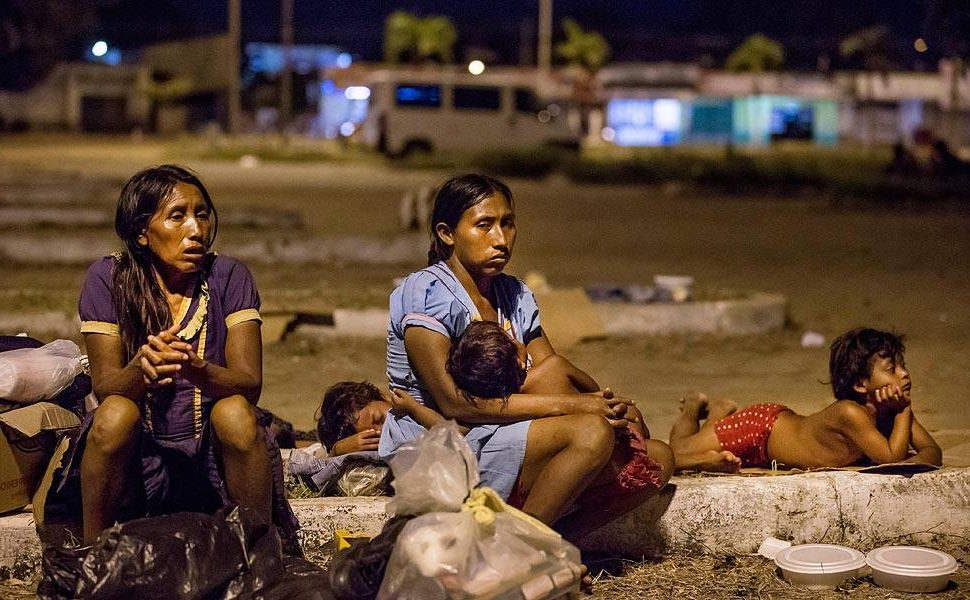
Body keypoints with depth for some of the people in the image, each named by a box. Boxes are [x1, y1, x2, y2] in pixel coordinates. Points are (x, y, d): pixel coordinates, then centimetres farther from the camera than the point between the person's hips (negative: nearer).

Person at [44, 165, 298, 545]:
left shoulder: (229, 277, -4)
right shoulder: (108, 279, -4)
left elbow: (250, 384, -14)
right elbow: (105, 387, -12)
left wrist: (196, 368, -36)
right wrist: (142, 367, -36)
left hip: (211, 451, 0)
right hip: (137, 451, 0)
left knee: (236, 413, -30)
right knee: (116, 414, -30)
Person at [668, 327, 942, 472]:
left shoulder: (894, 408, -18)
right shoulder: (850, 413, -41)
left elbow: (933, 452, -16)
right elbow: (891, 457, -43)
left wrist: (909, 462, -38)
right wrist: (905, 412, -38)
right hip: (759, 426, -8)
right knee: (676, 455, 0)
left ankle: (721, 410, 47)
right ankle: (695, 406, 25)